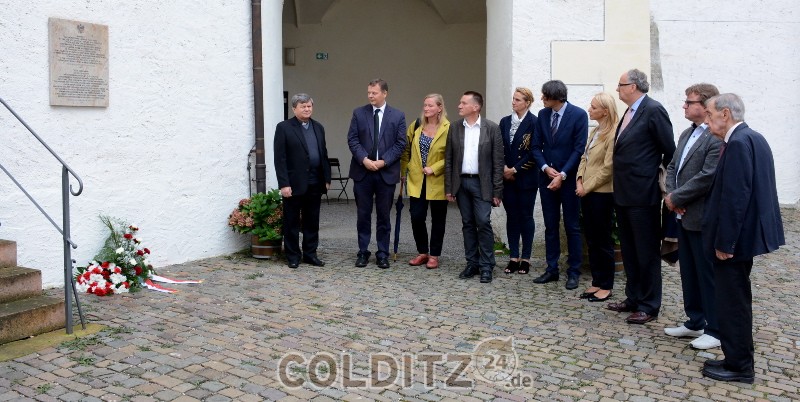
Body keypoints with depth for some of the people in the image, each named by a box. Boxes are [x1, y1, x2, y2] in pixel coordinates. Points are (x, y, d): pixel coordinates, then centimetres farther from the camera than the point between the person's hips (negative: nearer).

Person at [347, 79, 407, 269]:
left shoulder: (398, 116, 3)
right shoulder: (358, 113, 5)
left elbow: (401, 143, -1)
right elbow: (352, 140, 0)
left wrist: (383, 161, -12)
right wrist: (364, 159, -14)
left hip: (386, 172, -1)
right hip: (362, 170, 1)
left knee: (384, 215, 6)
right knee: (363, 214, 6)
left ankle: (383, 254, 15)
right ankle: (363, 252, 16)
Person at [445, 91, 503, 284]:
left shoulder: (491, 128, -4)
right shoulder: (454, 127, 5)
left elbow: (498, 161, -4)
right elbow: (448, 159, 7)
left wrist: (497, 191, -7)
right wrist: (448, 188, 3)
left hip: (482, 183, -3)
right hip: (461, 182, 3)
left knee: (483, 223, -5)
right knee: (468, 224, 9)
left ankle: (486, 266, 5)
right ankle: (472, 263, 19)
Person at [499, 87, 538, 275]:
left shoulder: (534, 123, -8)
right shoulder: (505, 122, 10)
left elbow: (533, 152, -12)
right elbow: (500, 147, 9)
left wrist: (515, 170, -12)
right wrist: (504, 168, -4)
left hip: (526, 178, -5)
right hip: (507, 177, 5)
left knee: (526, 216, 3)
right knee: (511, 217, 8)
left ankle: (525, 258, 12)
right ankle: (514, 257, 15)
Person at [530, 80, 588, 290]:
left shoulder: (578, 115, -8)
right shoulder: (542, 114, 6)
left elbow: (579, 149, -11)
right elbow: (536, 146, 7)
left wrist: (562, 175, -15)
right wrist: (546, 168, -8)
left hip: (568, 178, -4)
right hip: (547, 177, 4)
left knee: (572, 227, 3)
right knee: (550, 226, 9)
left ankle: (573, 272, 11)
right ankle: (552, 270, 17)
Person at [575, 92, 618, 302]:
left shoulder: (613, 134, -15)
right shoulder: (594, 131, 13)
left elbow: (607, 168, -17)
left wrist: (587, 187, -12)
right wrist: (579, 181, 1)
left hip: (602, 194, -8)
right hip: (587, 192, 8)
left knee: (603, 241, 2)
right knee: (592, 240, 13)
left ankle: (606, 286, 12)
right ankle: (596, 282, 22)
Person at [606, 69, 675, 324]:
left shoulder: (653, 110, -13)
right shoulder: (630, 112, 13)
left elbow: (670, 151, -12)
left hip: (642, 195, -9)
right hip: (624, 194, 9)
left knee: (647, 252, 1)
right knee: (629, 251, 17)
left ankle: (649, 306, 11)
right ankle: (633, 298, 29)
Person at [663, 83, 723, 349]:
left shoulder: (718, 137, -17)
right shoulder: (687, 133, 13)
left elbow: (707, 177, -23)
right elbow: (672, 166, 15)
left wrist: (676, 198, -14)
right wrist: (671, 195, -2)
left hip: (703, 218, -9)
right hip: (684, 216, 9)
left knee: (708, 275, 2)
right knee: (689, 273, 16)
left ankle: (715, 330, 14)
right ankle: (695, 322, 29)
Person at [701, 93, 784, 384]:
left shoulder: (738, 143, -19)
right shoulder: (754, 138, 11)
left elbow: (735, 197, -24)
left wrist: (724, 242, -20)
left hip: (736, 237, -10)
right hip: (748, 231, 10)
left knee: (732, 302, 1)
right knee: (737, 300, 18)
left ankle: (739, 366, 12)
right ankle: (738, 360, 30)